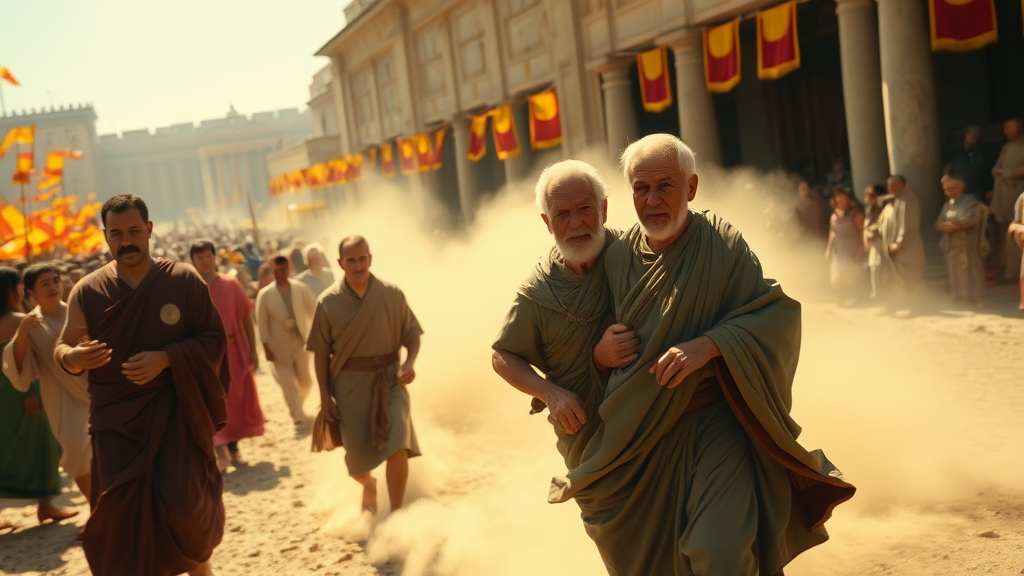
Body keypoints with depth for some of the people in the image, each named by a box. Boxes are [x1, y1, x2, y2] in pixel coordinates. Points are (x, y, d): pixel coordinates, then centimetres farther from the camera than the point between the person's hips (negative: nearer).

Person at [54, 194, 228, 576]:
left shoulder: (184, 280, -3)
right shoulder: (88, 291, 1)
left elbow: (214, 338, -2)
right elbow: (63, 347, 7)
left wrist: (166, 358, -18)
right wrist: (73, 357, -18)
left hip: (174, 411, -2)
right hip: (115, 416, 2)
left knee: (182, 504, -9)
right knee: (121, 516, 1)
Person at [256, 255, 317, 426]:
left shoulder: (300, 289, -3)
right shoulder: (264, 294, -8)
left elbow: (314, 310, 4)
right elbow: (262, 323, -7)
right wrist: (266, 348, -9)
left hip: (300, 341, 2)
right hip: (279, 346, -2)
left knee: (305, 381, 8)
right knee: (288, 383, 2)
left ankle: (297, 406, 37)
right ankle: (298, 416, 14)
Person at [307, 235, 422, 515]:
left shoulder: (392, 295, -5)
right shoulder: (328, 302, -4)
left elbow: (412, 333, 2)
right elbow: (321, 352, 0)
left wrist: (410, 362, -18)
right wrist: (325, 395, -2)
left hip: (389, 379, 0)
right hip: (350, 384, 1)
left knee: (397, 444, -15)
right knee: (357, 453, 8)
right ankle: (369, 485, 45)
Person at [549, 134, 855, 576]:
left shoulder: (721, 243, -10)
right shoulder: (618, 257, 0)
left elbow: (777, 313, -17)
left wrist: (708, 345, -27)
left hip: (716, 423, -4)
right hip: (642, 431, 4)